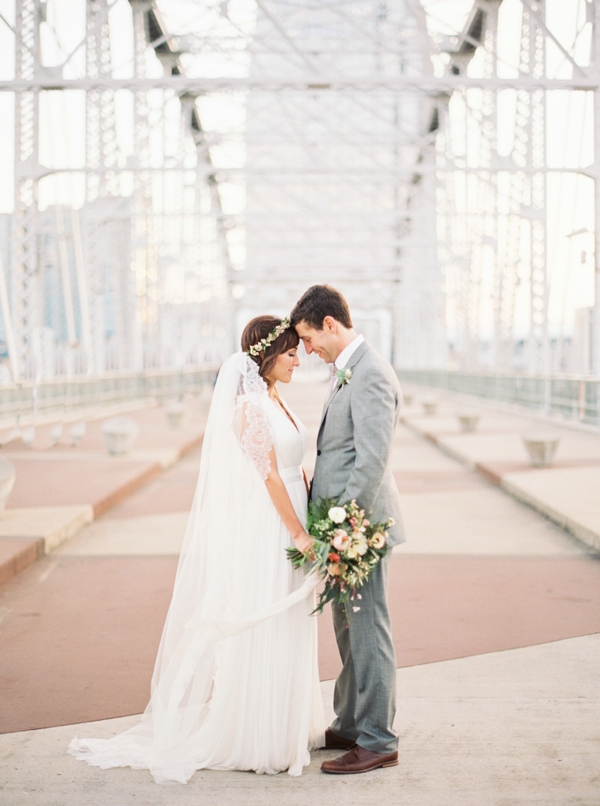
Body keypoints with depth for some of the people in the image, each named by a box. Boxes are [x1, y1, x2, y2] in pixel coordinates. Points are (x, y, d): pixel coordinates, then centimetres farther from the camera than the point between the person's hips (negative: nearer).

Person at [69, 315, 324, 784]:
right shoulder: (251, 404, -15)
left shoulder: (276, 401, 13)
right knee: (260, 632, -1)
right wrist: (299, 533, -17)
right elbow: (269, 474, -18)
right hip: (264, 529, -9)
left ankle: (286, 727, 27)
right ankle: (255, 740, 9)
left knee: (287, 632, 15)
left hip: (289, 526, 9)